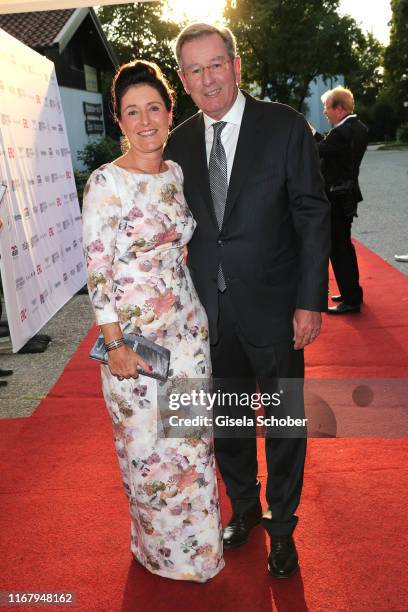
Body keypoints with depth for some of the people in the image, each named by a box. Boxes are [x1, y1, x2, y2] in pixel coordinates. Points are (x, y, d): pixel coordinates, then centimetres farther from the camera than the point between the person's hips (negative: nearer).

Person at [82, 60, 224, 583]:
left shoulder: (176, 173, 7)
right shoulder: (106, 182, -12)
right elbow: (96, 269, -14)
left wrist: (197, 314, 14)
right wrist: (115, 345, -15)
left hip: (186, 324, 6)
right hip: (134, 333, -5)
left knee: (193, 438, 15)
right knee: (148, 446, 10)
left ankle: (199, 537, 41)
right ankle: (164, 546, 37)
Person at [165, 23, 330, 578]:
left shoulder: (284, 126, -5)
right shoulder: (179, 143, 5)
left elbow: (313, 216, -7)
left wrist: (310, 301, -12)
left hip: (273, 307, -3)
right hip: (210, 311, 4)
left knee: (285, 422, 12)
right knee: (227, 420, 17)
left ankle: (282, 525, 37)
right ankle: (244, 507, 43)